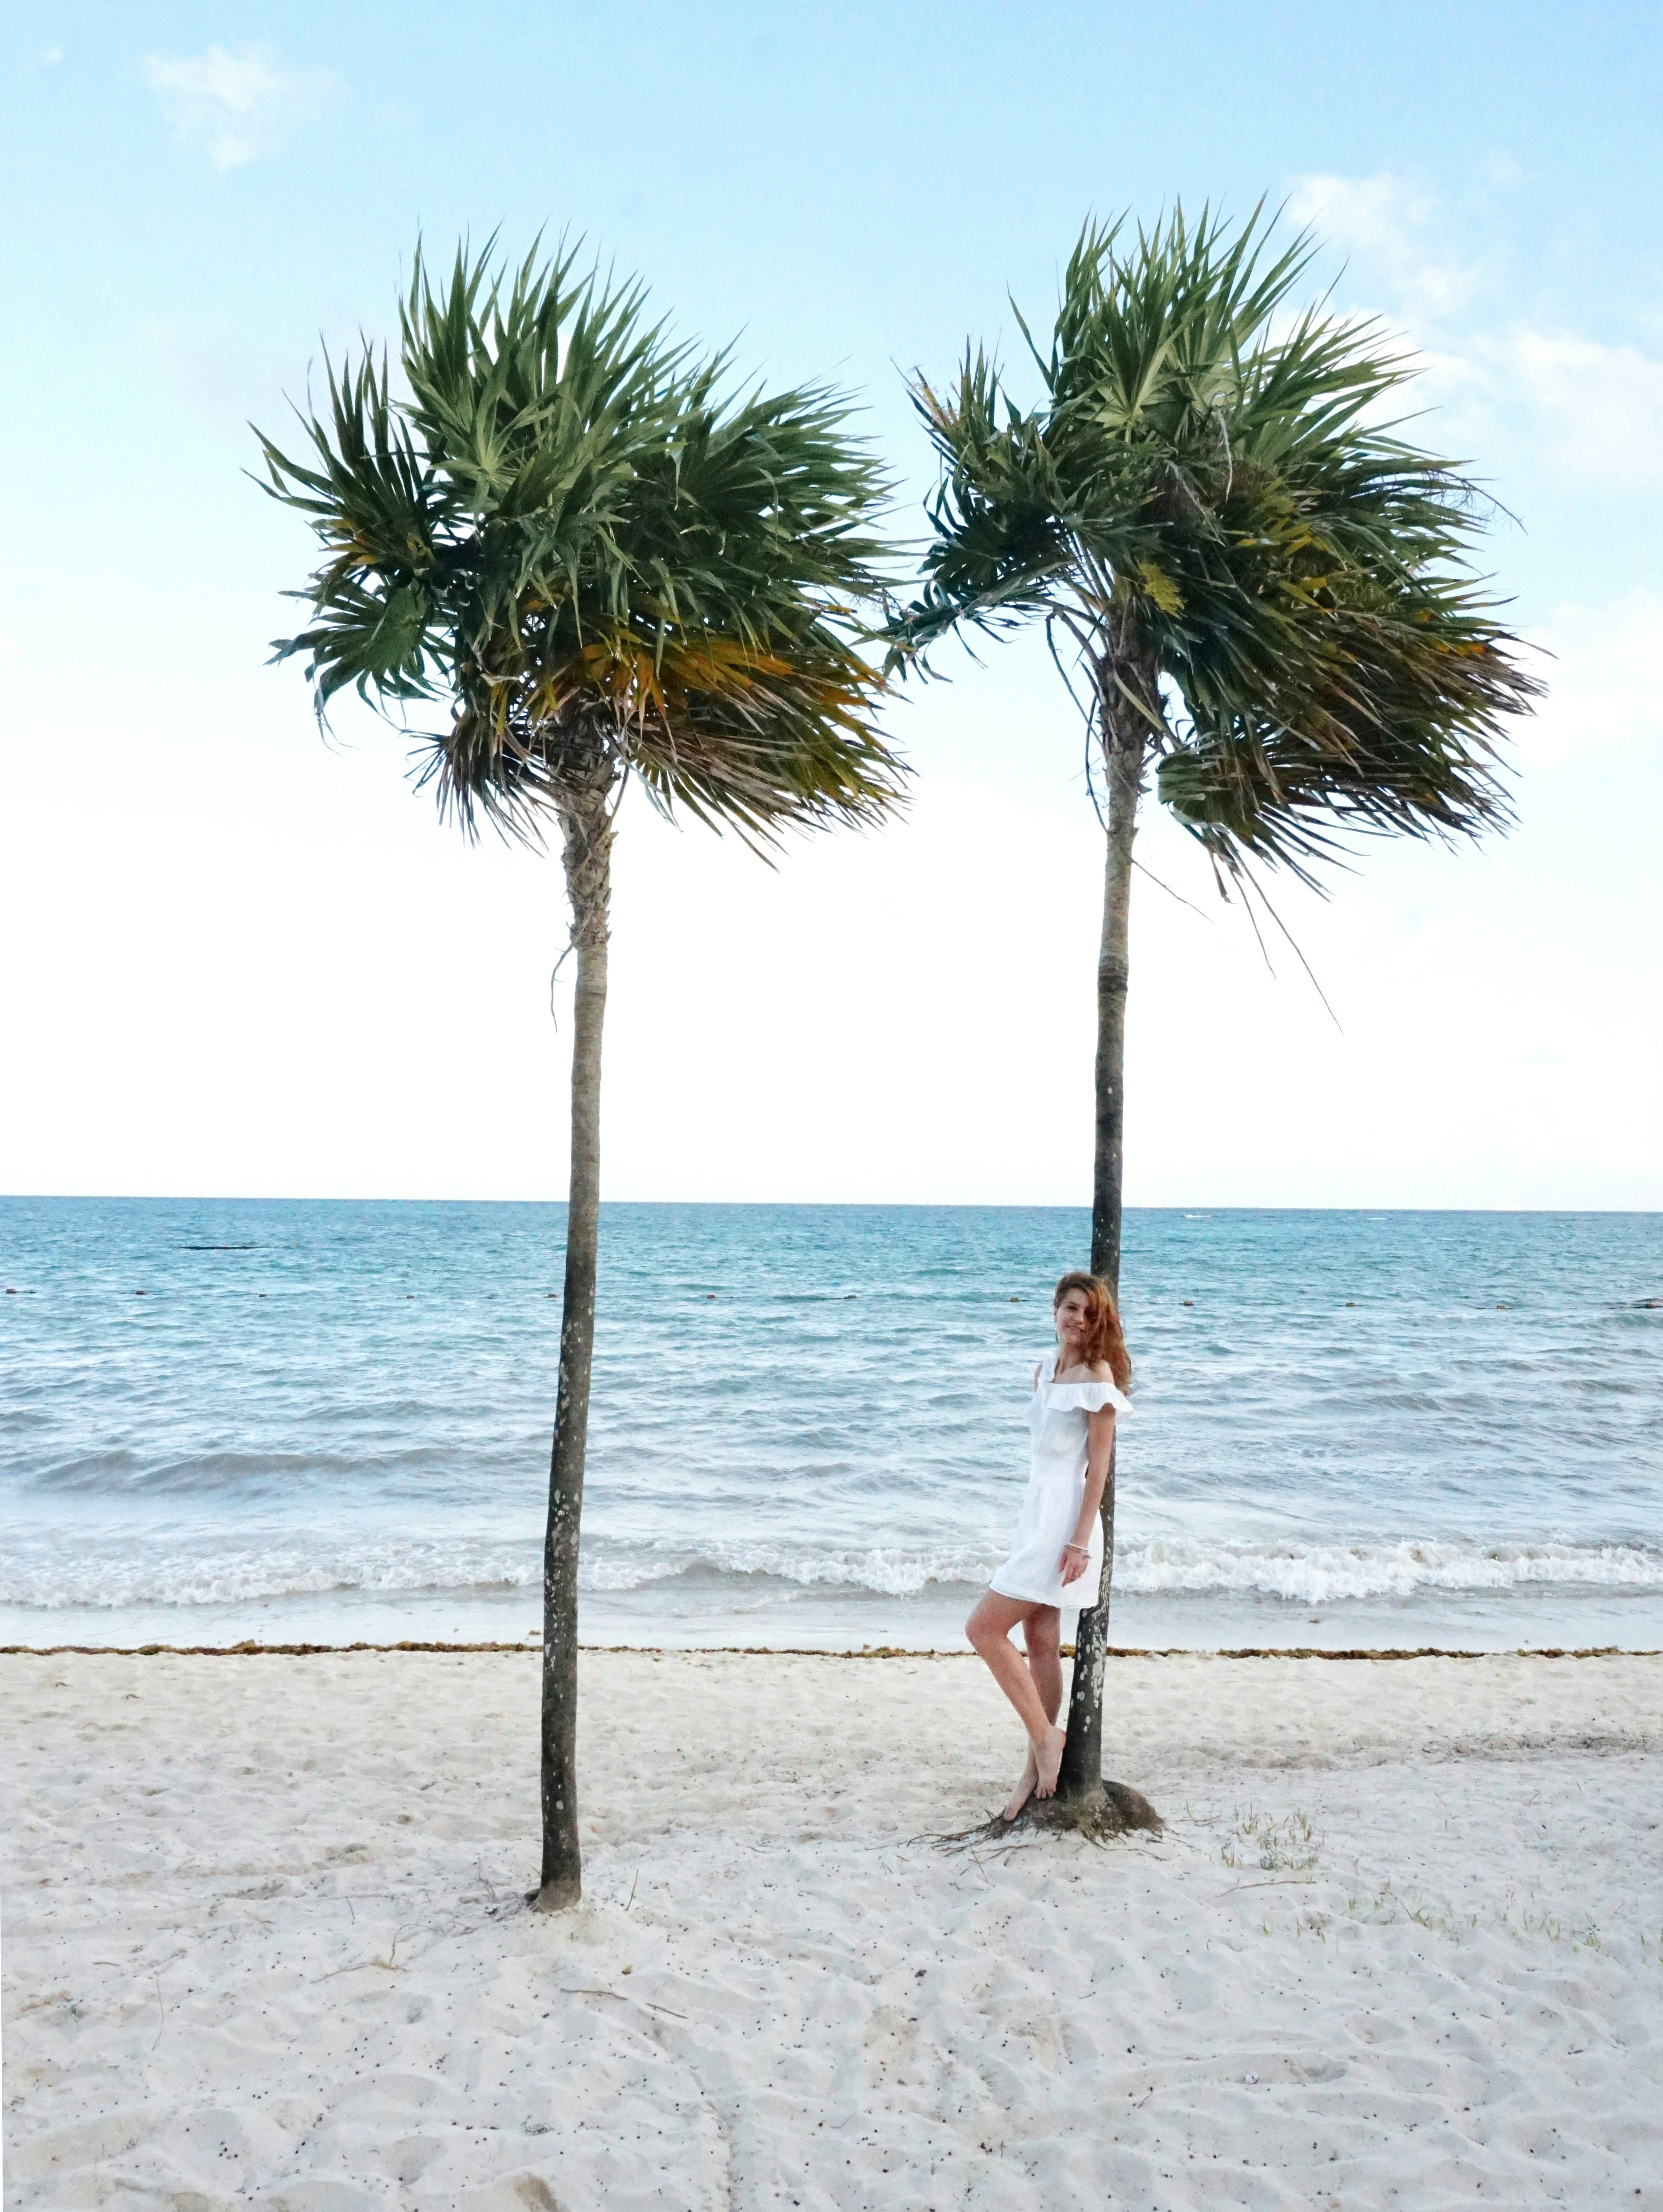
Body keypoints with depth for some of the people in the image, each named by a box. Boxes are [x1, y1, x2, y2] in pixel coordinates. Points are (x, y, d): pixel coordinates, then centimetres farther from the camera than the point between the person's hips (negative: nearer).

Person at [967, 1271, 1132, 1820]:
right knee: (1040, 1642, 10)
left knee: (985, 1628, -9)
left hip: (1064, 1517, -8)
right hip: (1038, 1512, 8)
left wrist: (1079, 1540, -18)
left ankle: (1044, 1736, -1)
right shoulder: (1046, 1369, 11)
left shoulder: (1096, 1373, -12)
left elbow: (1099, 1462, -14)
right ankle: (1038, 1766, 16)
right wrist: (1036, 1524, 17)